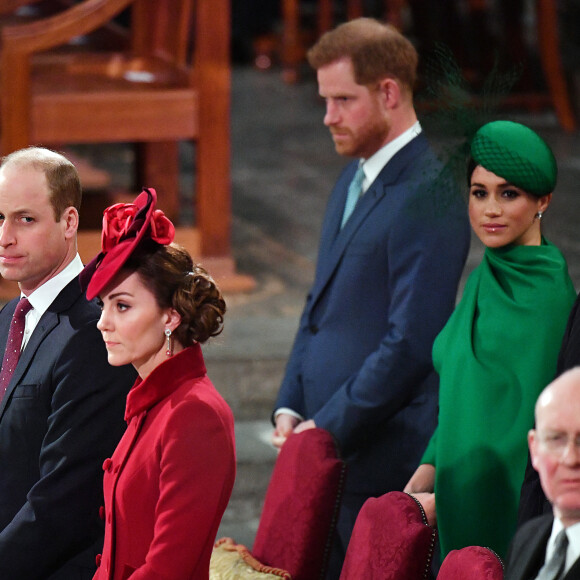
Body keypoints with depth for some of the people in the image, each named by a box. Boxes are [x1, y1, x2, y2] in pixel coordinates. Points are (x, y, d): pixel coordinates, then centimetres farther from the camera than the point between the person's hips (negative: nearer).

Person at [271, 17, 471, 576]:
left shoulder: (427, 198, -16)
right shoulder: (353, 178, 14)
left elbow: (411, 343, -20)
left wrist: (328, 427, -15)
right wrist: (290, 407, 10)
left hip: (383, 454, -8)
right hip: (324, 445, 8)